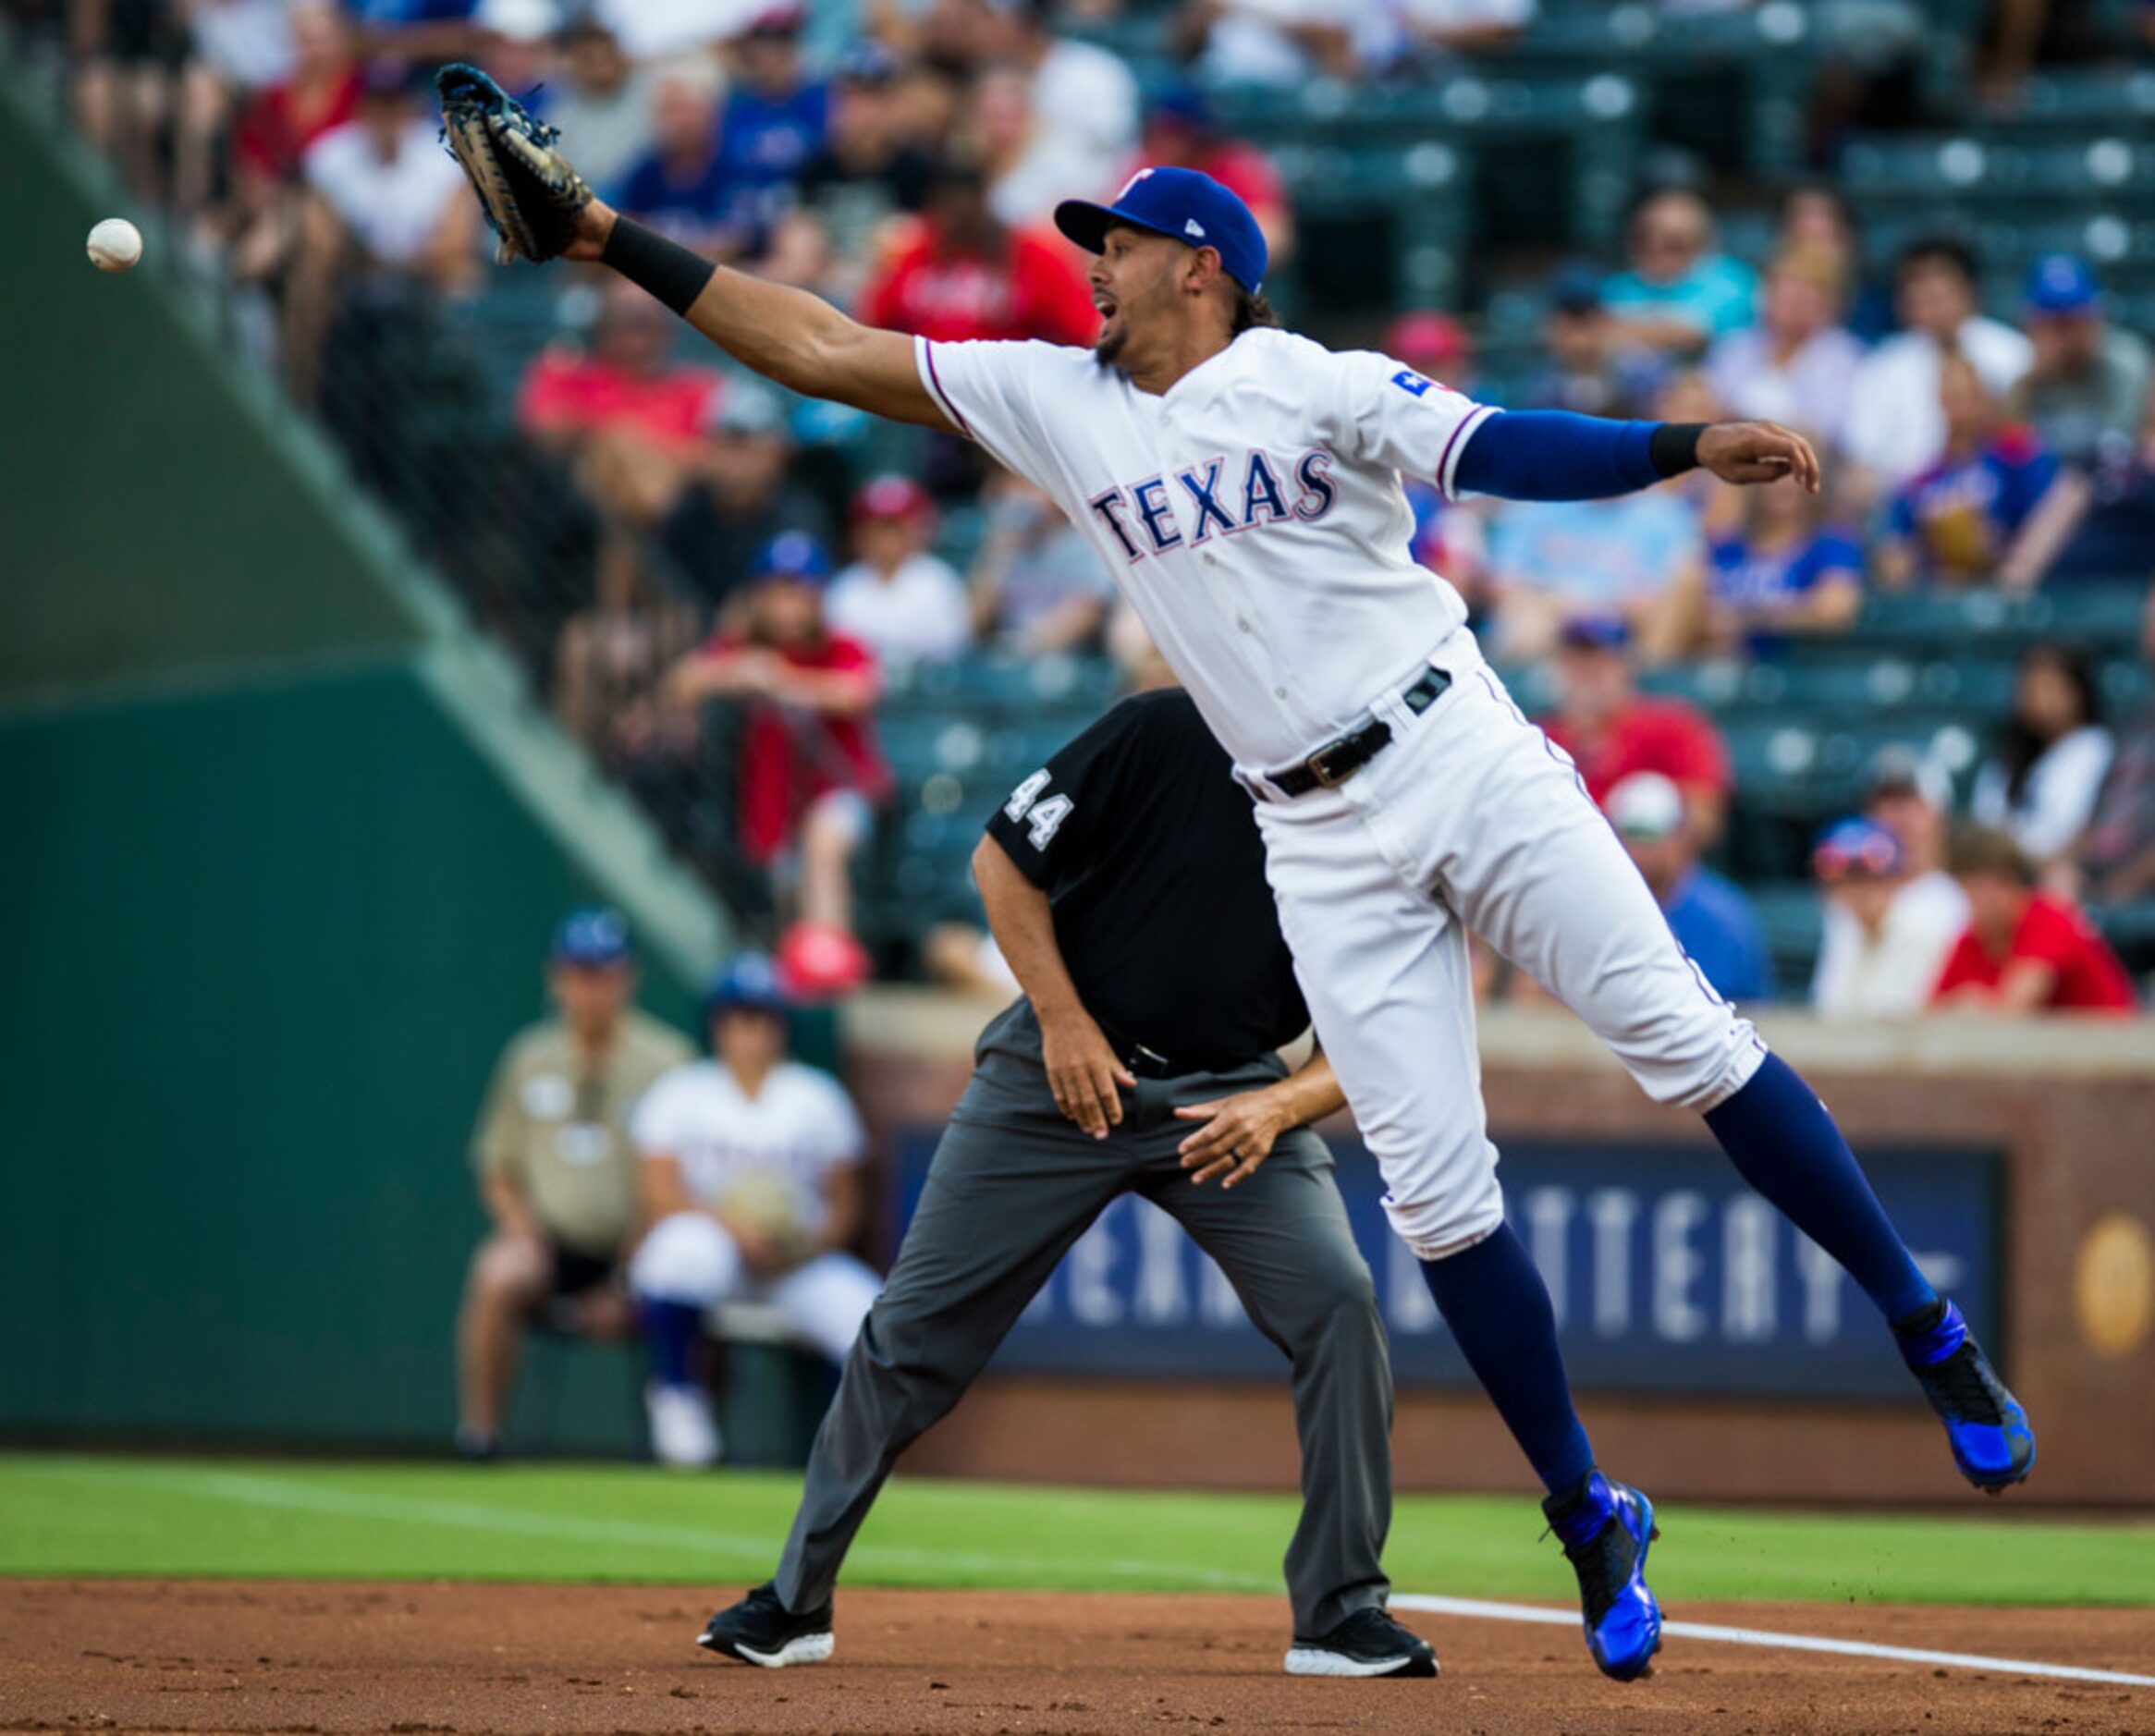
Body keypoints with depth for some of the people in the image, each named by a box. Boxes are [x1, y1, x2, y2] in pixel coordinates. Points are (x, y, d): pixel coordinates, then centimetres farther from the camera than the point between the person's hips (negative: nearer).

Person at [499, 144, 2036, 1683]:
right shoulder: (1059, 404, 10)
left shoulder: (1317, 388, -1)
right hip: (1323, 843, 3)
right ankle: (1591, 1520, 6)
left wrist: (1692, 448, -31)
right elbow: (823, 349, 11)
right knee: (1436, 1193, -3)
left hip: (1466, 759, -3)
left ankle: (1928, 1331, 3)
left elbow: (1510, 451, -14)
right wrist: (617, 244, 7)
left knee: (1681, 1035, -10)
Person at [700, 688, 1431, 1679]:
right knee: (916, 1328, 0)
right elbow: (1005, 857, -6)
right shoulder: (1166, 736, -13)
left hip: (1230, 1098, 2)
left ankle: (1341, 1616, -7)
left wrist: (1281, 1105, -23)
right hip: (1067, 1068, -2)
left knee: (1337, 1303, -18)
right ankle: (793, 1604, 14)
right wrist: (1063, 1020, -13)